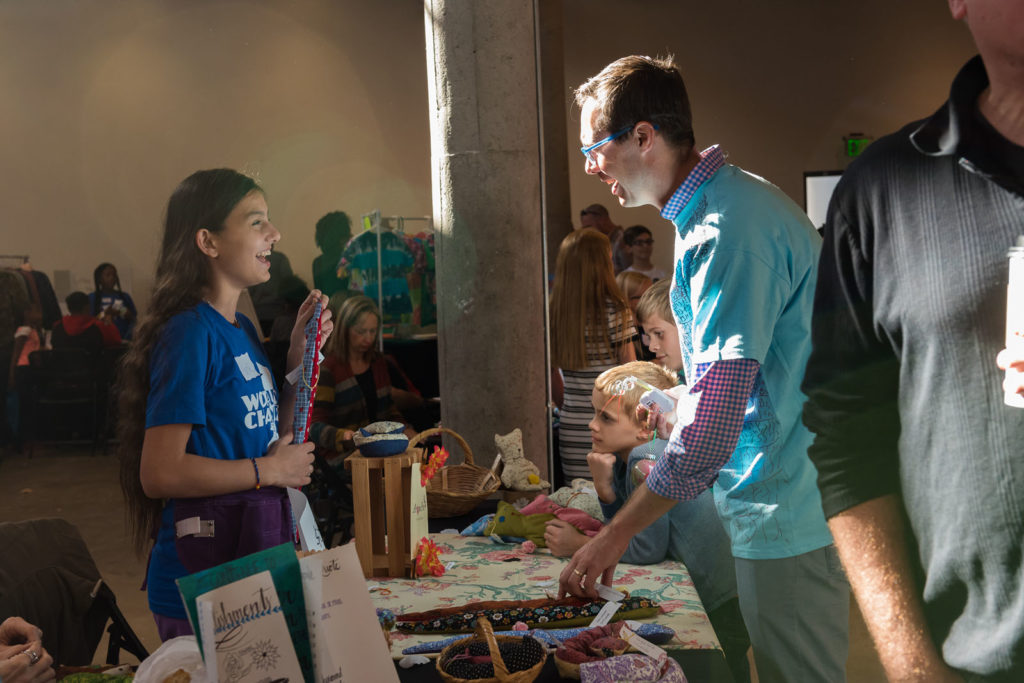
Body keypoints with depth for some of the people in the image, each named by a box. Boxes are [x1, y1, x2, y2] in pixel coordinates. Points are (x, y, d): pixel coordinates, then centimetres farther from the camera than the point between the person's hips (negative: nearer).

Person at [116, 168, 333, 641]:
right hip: (203, 571, -9)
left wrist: (299, 354, 4)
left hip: (255, 549, 9)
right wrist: (269, 470, -14)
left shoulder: (242, 328, 8)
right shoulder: (191, 334, -18)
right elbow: (160, 473, -23)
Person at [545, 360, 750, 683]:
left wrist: (579, 544, -13)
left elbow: (647, 548, -24)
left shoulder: (647, 460, -26)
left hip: (721, 607, -9)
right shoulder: (628, 455, 4)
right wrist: (603, 484, -11)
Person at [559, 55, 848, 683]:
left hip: (789, 513, -10)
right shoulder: (730, 203, 11)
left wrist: (619, 533, -20)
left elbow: (712, 424, -27)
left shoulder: (728, 230, -23)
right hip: (789, 499, 10)